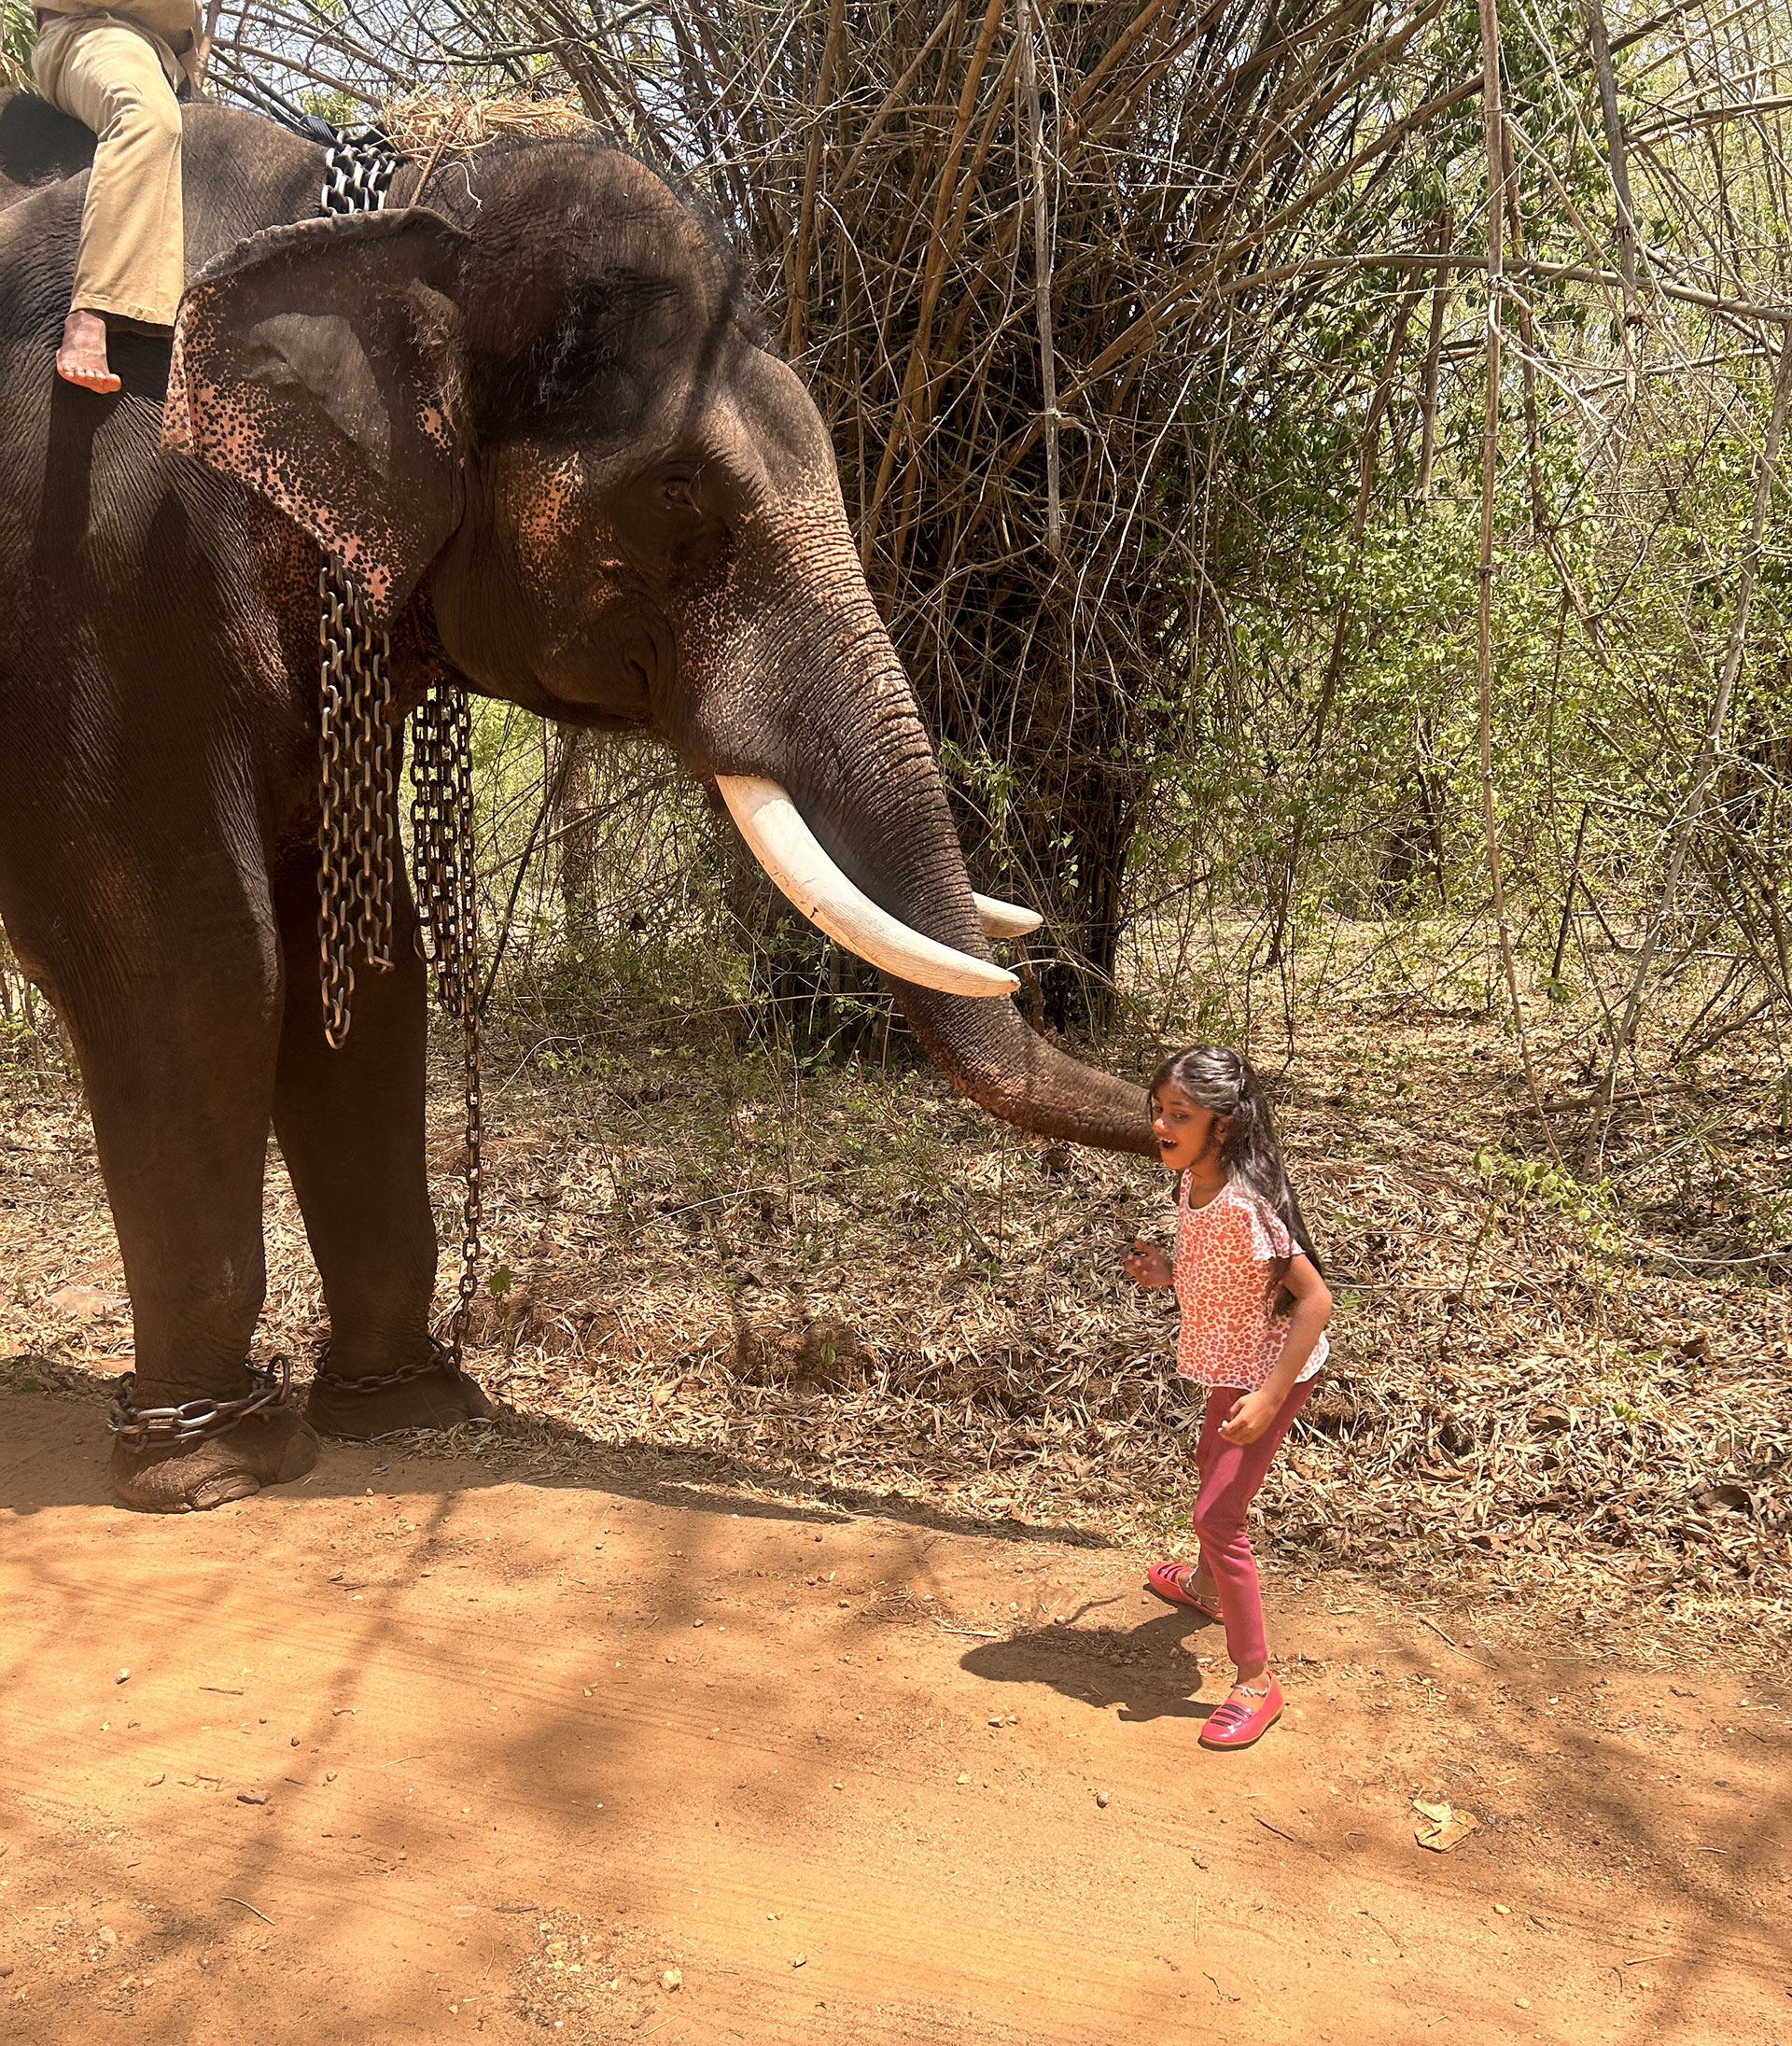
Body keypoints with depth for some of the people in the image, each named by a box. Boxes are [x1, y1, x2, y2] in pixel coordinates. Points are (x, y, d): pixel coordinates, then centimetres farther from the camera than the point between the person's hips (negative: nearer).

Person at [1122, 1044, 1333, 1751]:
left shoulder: (1245, 1202, -31)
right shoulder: (1193, 1184, -4)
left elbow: (1315, 1298, -31)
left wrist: (1269, 1397, -34)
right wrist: (1167, 1273, -6)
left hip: (1270, 1372, -10)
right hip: (1232, 1367, 10)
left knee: (1217, 1515, -11)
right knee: (1211, 1467, 30)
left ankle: (1256, 1680, 2)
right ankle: (1206, 1586, 58)